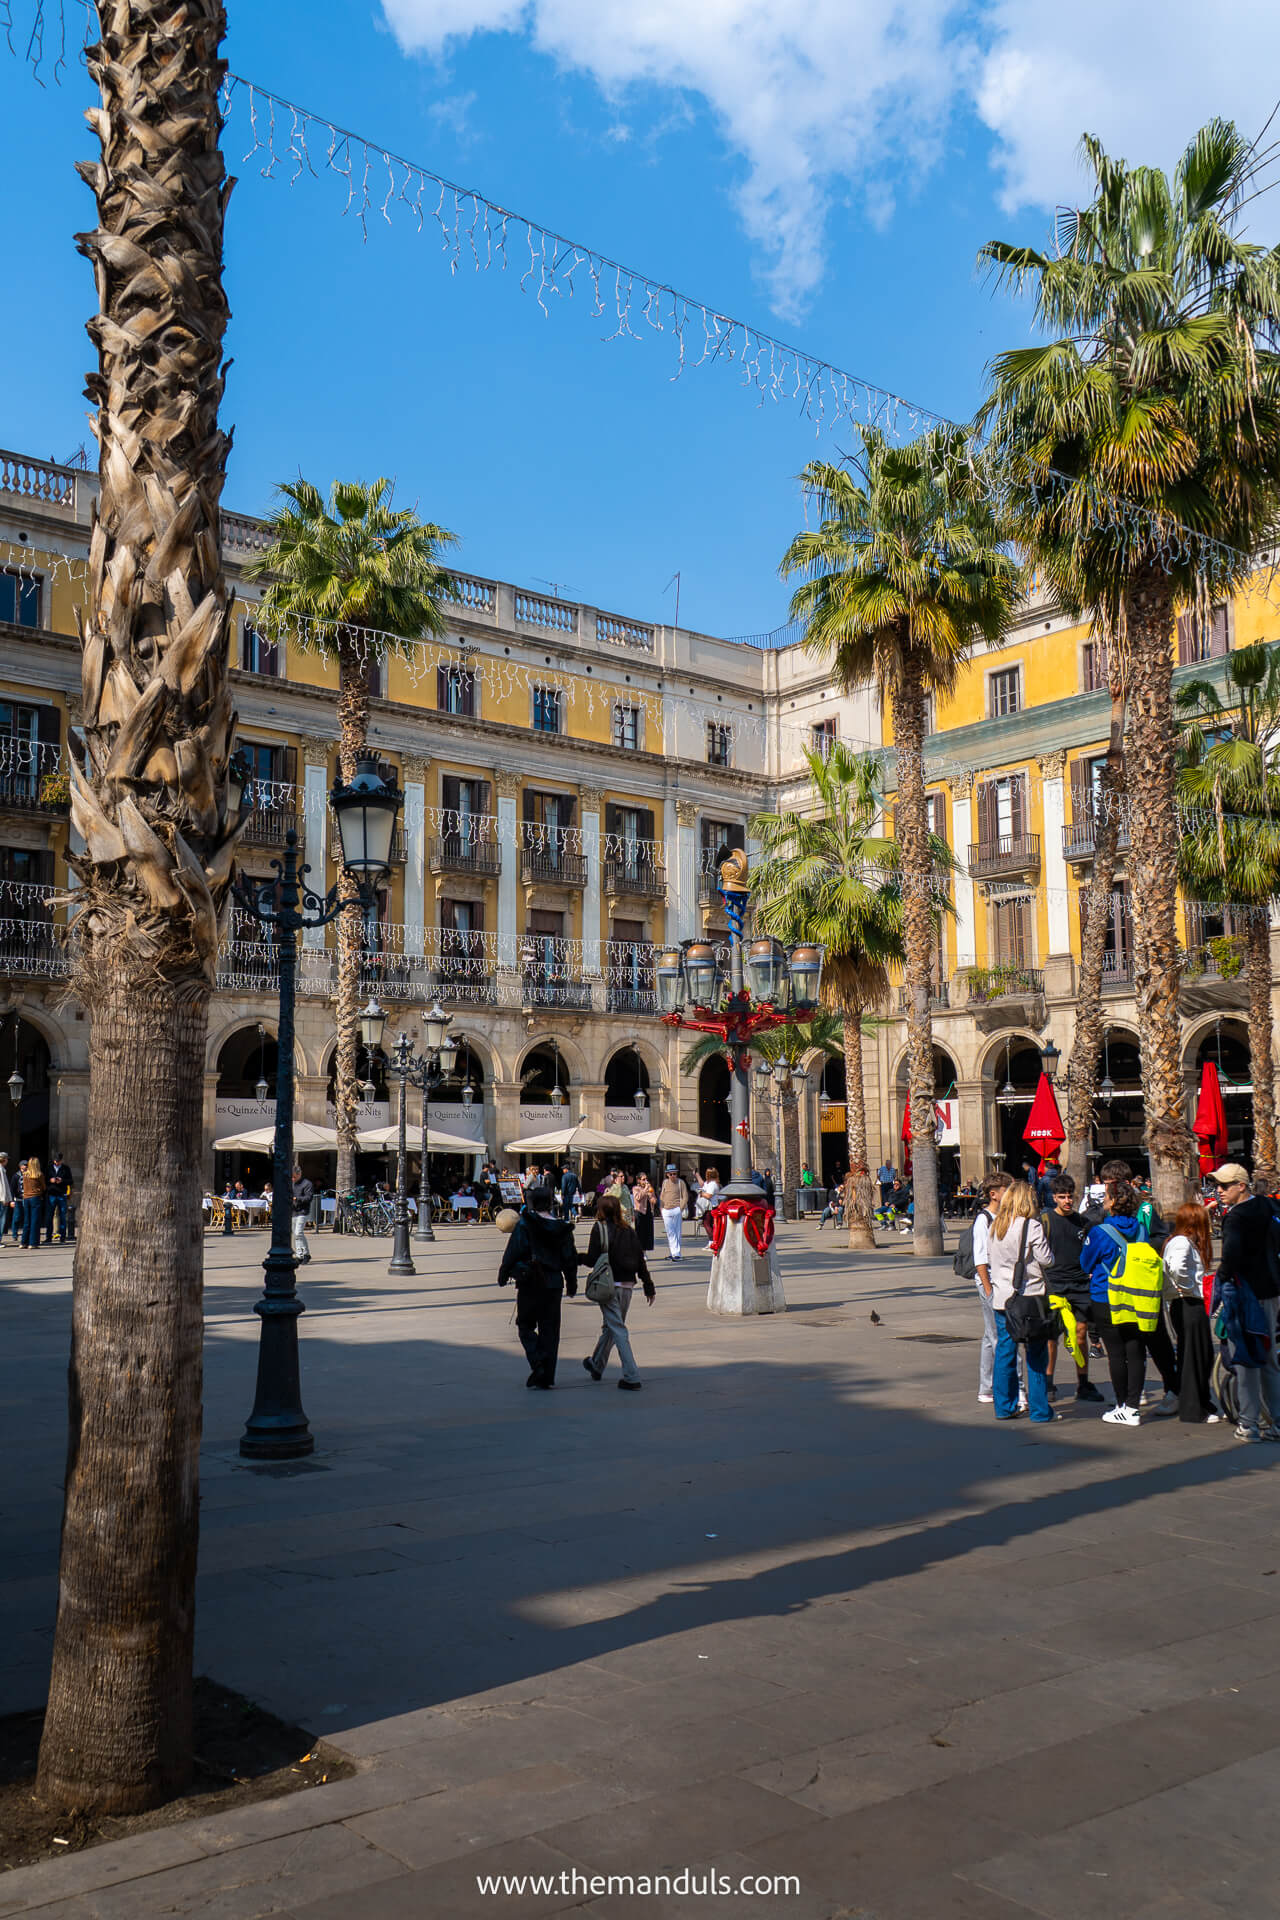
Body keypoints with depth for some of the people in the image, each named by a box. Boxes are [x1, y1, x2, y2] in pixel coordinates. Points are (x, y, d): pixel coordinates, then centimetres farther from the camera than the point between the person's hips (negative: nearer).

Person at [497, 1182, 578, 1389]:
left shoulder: (524, 1225, -8)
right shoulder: (562, 1228, 5)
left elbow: (512, 1252, -9)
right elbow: (570, 1259, 11)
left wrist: (503, 1275, 4)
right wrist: (571, 1284, 21)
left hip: (529, 1284, -3)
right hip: (553, 1283, 4)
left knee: (525, 1325, 10)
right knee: (550, 1329, 9)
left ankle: (537, 1364, -10)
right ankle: (546, 1377, 8)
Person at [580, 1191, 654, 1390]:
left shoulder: (599, 1228, -7)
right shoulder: (628, 1230, 7)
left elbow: (592, 1259, -12)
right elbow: (640, 1260, 8)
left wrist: (576, 1258, 7)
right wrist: (648, 1286, 13)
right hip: (627, 1285, 6)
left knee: (617, 1329, -5)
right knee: (610, 1326, 21)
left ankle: (631, 1377, -12)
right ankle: (597, 1366, 38)